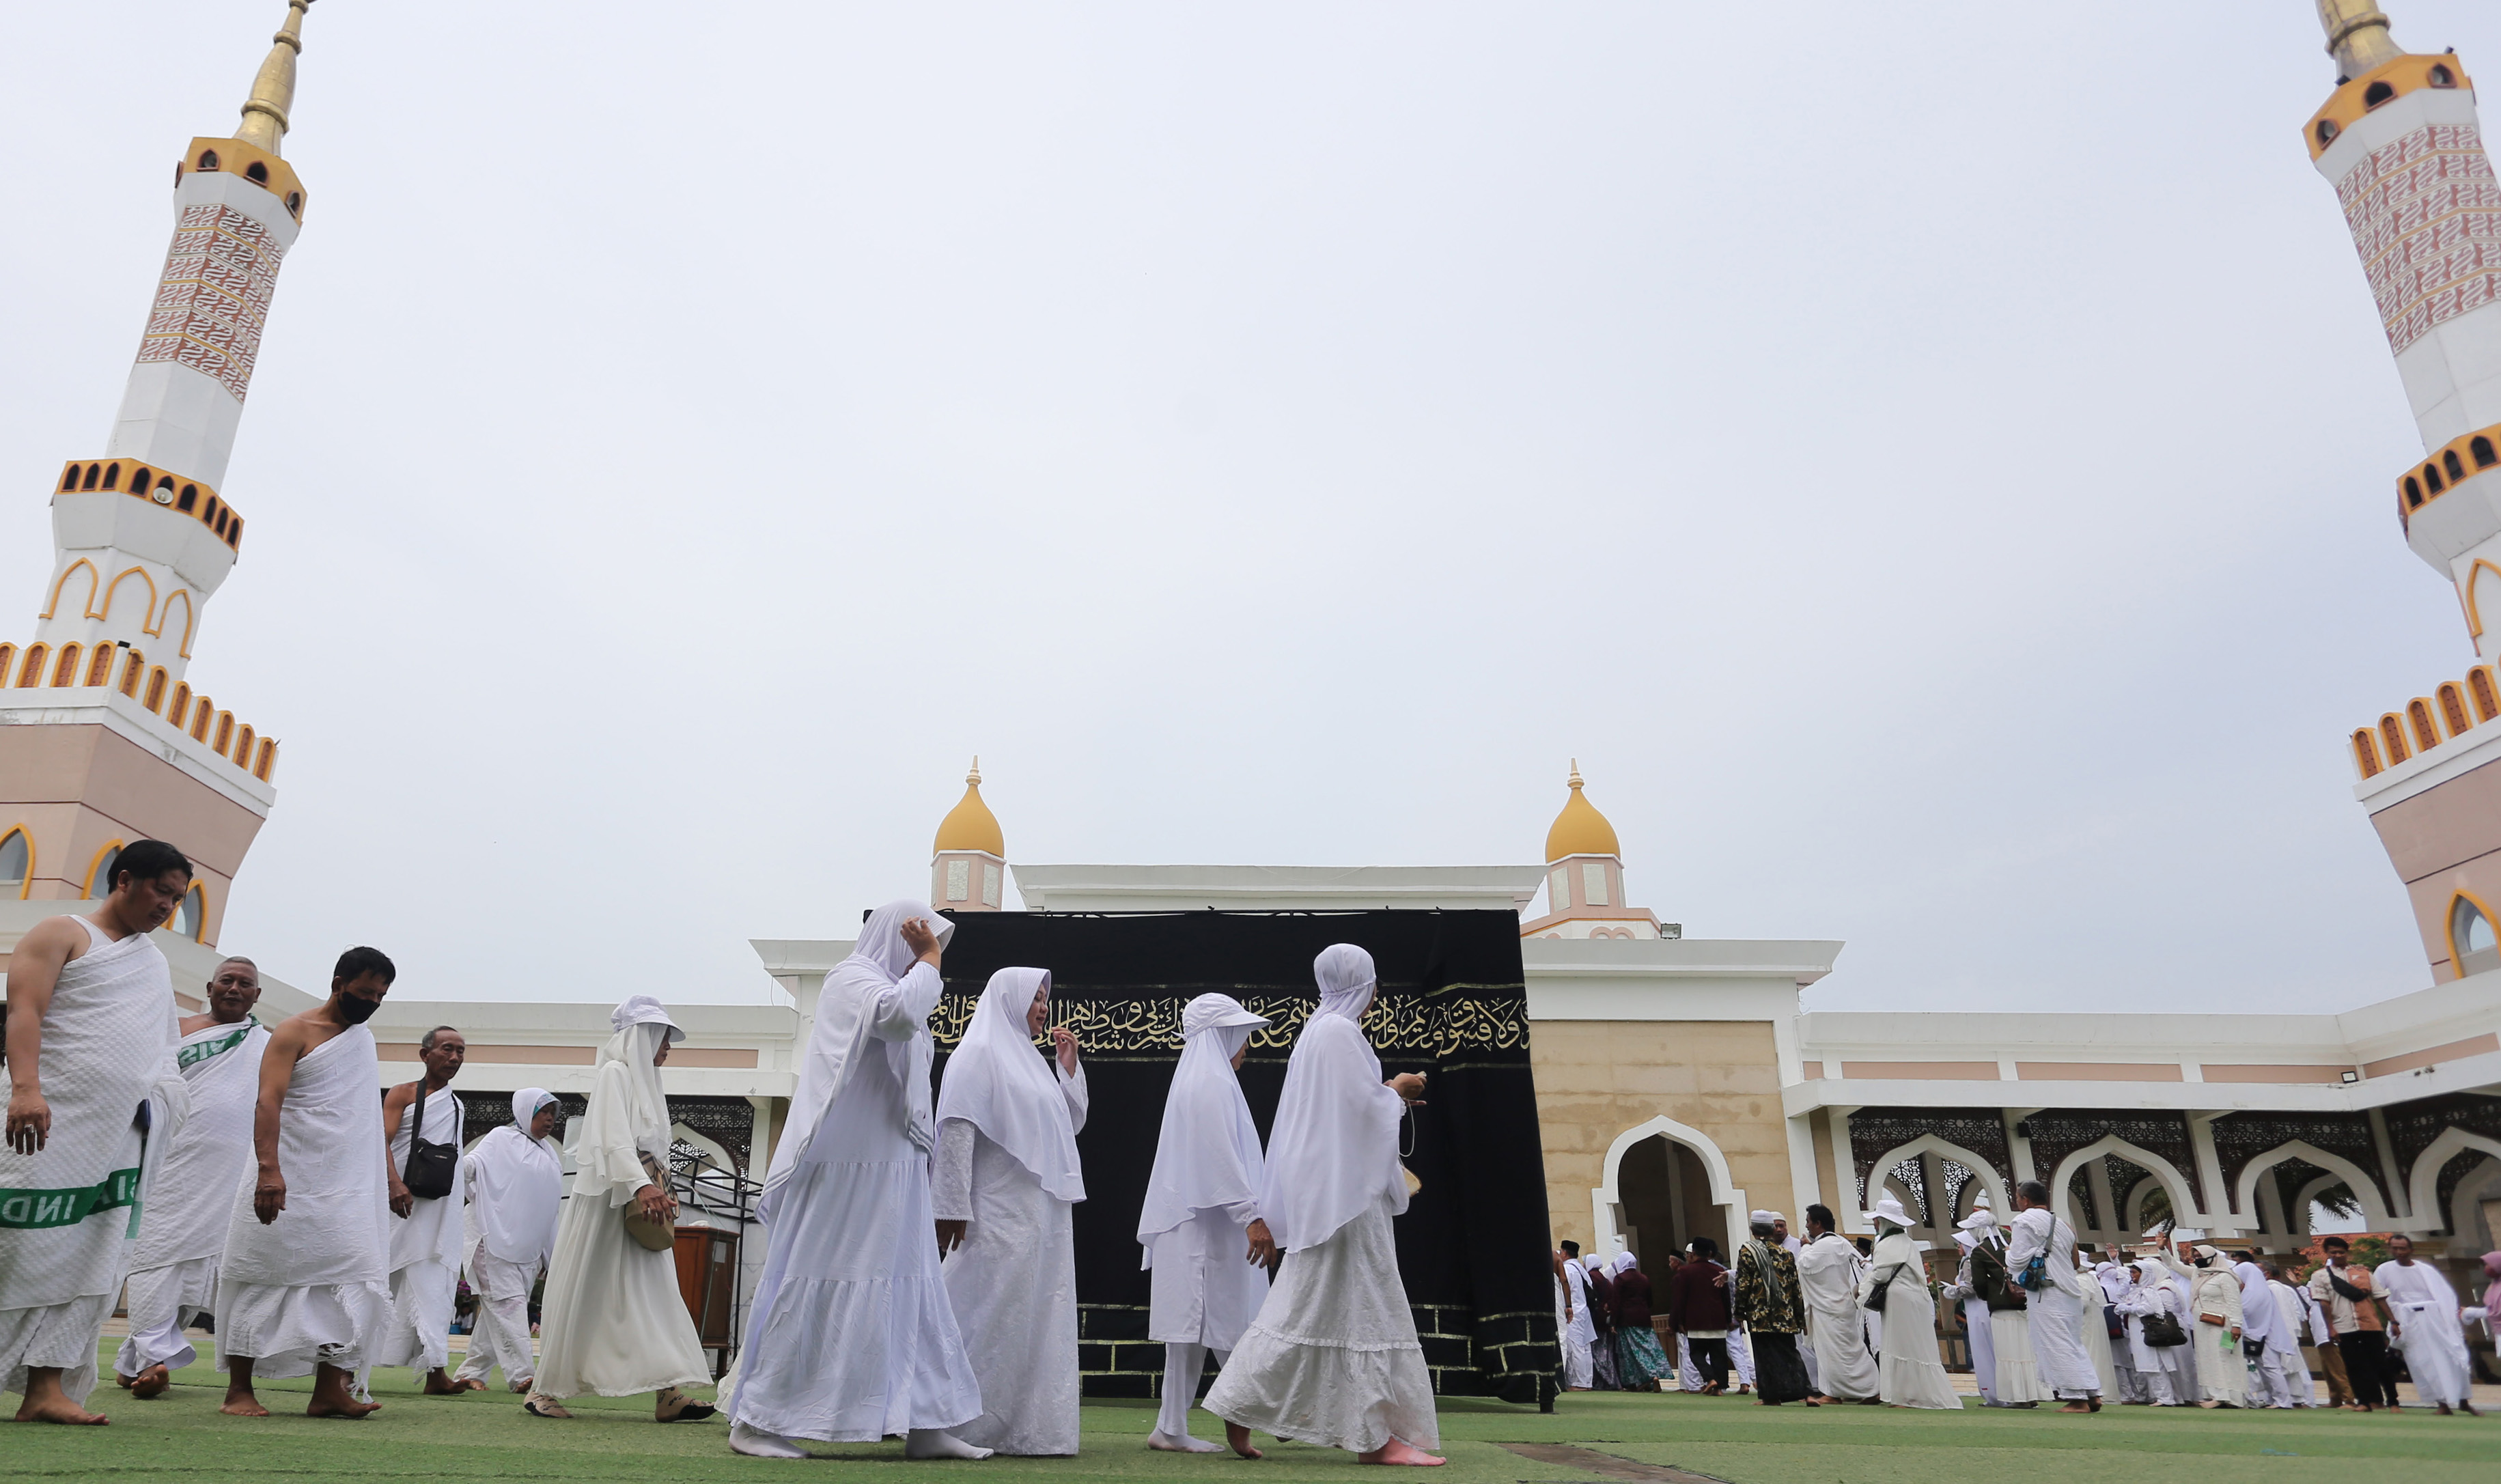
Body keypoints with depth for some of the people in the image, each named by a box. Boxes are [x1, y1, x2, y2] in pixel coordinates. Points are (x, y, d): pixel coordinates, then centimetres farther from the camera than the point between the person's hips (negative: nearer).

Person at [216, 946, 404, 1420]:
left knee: (357, 1282, -5)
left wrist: (392, 1177, 18)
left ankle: (329, 1390, -5)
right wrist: (268, 1170, -27)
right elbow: (268, 1102, -14)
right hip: (290, 1185, -6)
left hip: (351, 1190, 6)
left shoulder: (365, 1039, 18)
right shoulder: (295, 1032, -3)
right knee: (263, 1281, 2)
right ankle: (239, 1390, 13)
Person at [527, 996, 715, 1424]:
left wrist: (659, 1193, 4)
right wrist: (641, 1185, -30)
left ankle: (667, 1393, -8)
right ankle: (544, 1389, 15)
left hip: (641, 1201, 8)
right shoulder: (614, 1072, -5)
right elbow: (615, 1138, -19)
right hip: (608, 1200, -8)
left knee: (653, 1293, -2)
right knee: (584, 1296, 0)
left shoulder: (643, 1080, 20)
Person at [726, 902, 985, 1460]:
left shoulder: (890, 987, 21)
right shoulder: (852, 977, -7)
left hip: (891, 1173, 9)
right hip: (847, 1168, -9)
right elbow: (899, 1011, -28)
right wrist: (930, 961, -16)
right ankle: (755, 1420, 7)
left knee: (908, 1292, 6)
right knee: (818, 1288, -4)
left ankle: (923, 1424, 8)